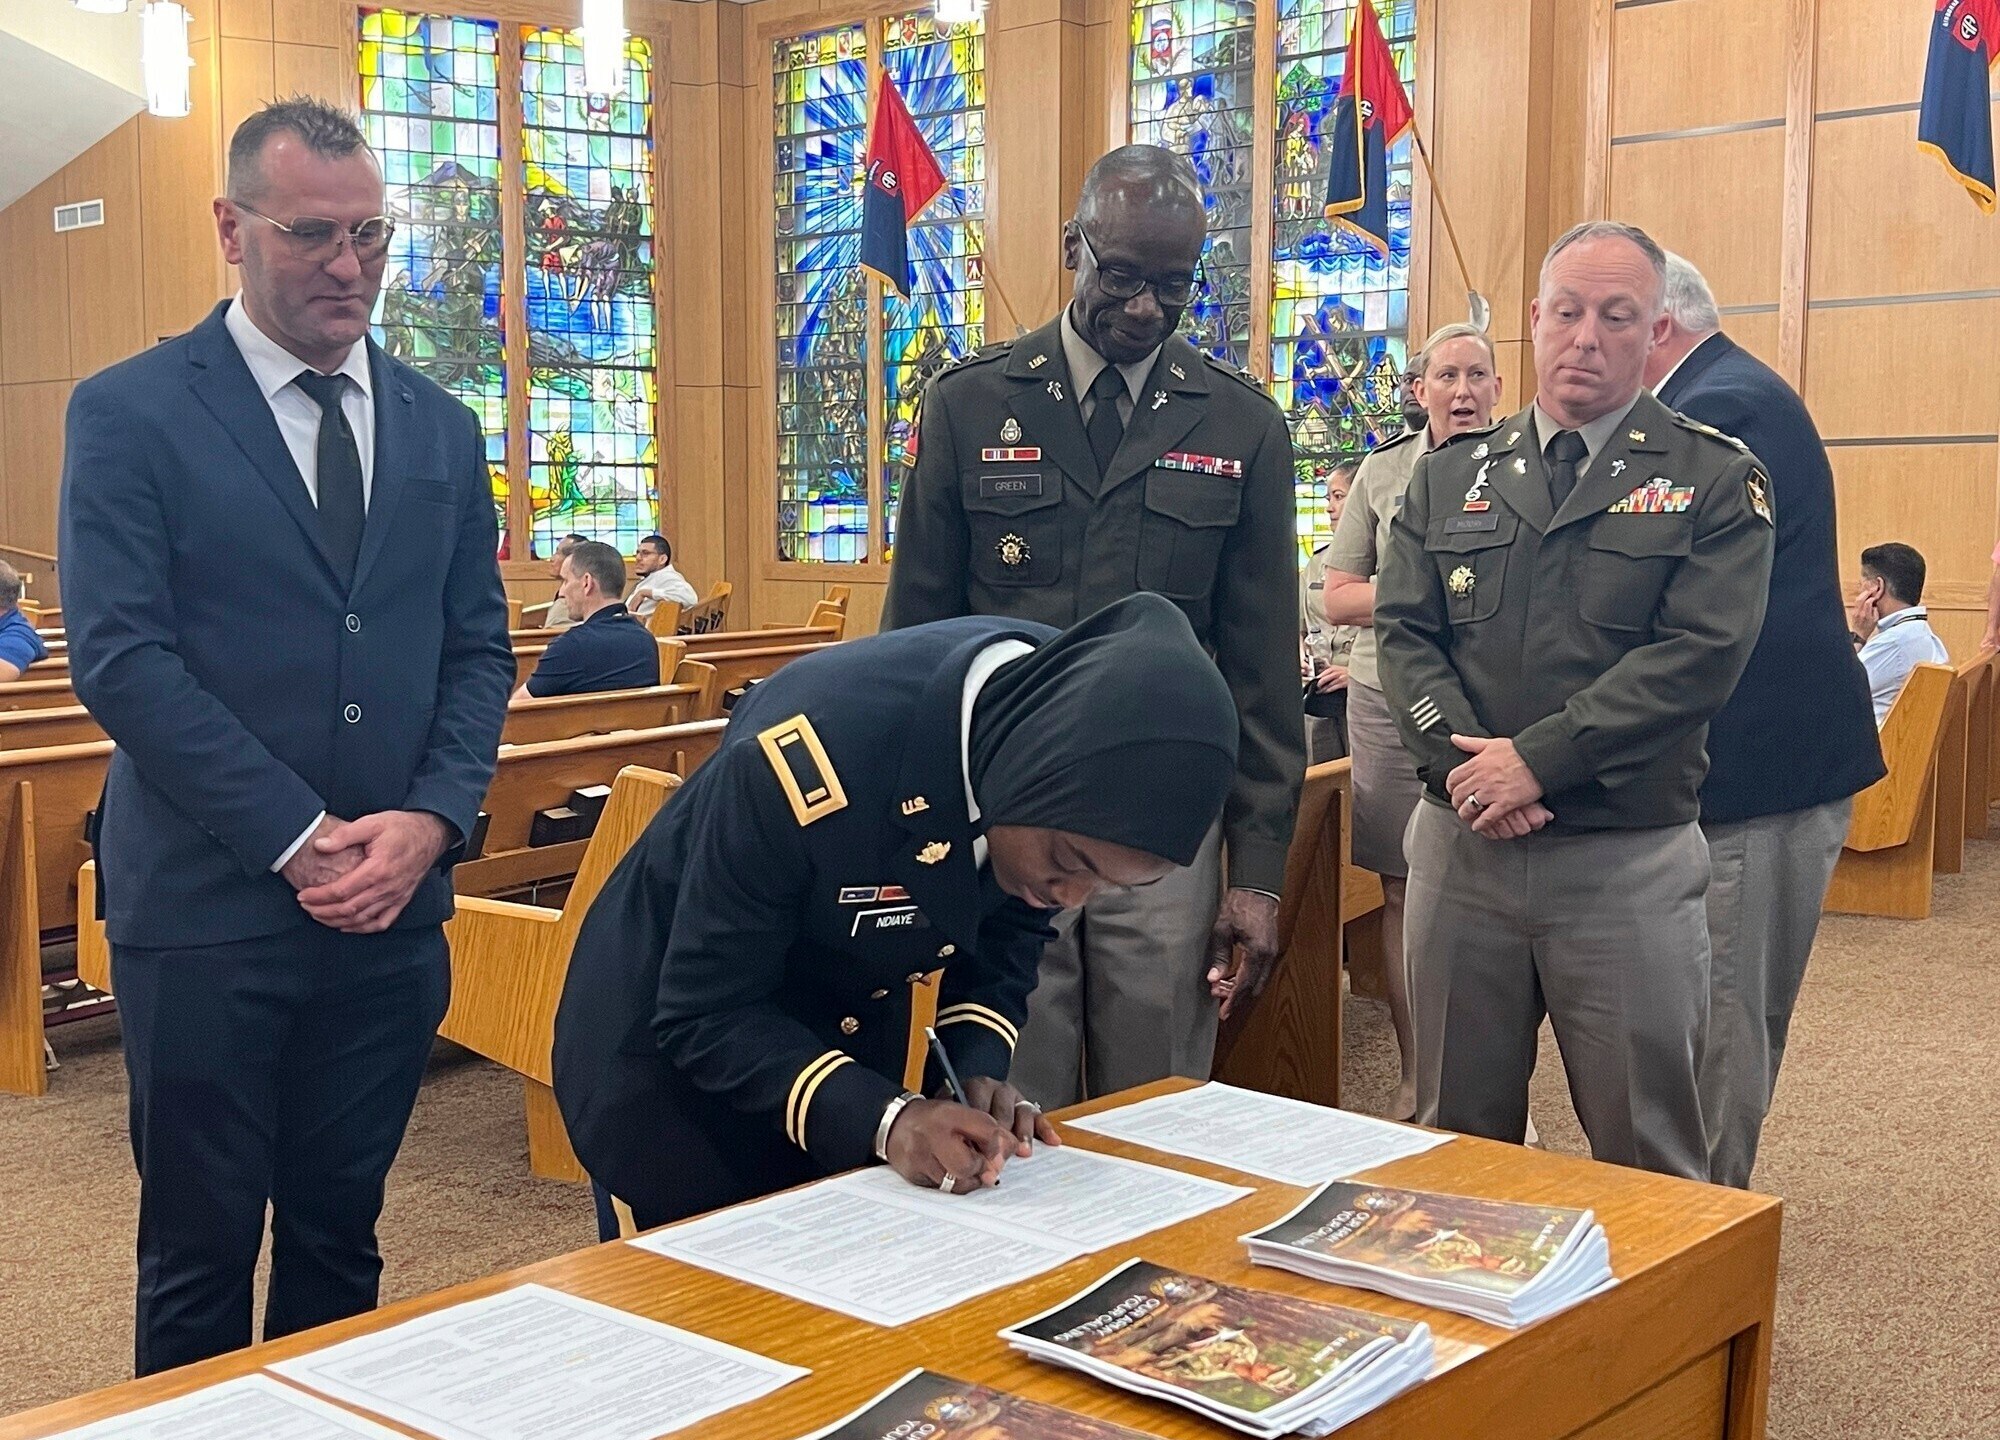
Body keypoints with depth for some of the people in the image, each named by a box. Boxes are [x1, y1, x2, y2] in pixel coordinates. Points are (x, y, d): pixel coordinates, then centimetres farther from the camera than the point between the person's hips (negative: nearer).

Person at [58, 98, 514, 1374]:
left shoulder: (442, 431, 11)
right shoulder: (131, 414, -3)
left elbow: (478, 650, 10)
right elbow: (120, 657, -11)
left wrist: (432, 820, -8)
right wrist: (301, 838, -16)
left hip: (394, 906, 4)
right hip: (209, 909, -4)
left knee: (340, 1235, 15)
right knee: (201, 1253, 8)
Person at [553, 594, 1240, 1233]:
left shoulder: (1072, 709, -21)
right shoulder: (813, 755, -38)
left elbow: (1010, 928, -4)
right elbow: (704, 1012, -28)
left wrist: (979, 1068, -20)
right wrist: (881, 1117, -38)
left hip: (853, 1028, 5)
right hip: (670, 1037, -5)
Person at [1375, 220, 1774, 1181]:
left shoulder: (1714, 480, 0)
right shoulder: (1452, 475, 11)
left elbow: (1700, 653, -12)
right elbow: (1405, 631, 4)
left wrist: (1538, 760, -18)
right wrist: (1464, 762, -14)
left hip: (1631, 860, -3)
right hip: (1461, 843, 3)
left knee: (1645, 1153, 7)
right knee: (1454, 1136, 14)